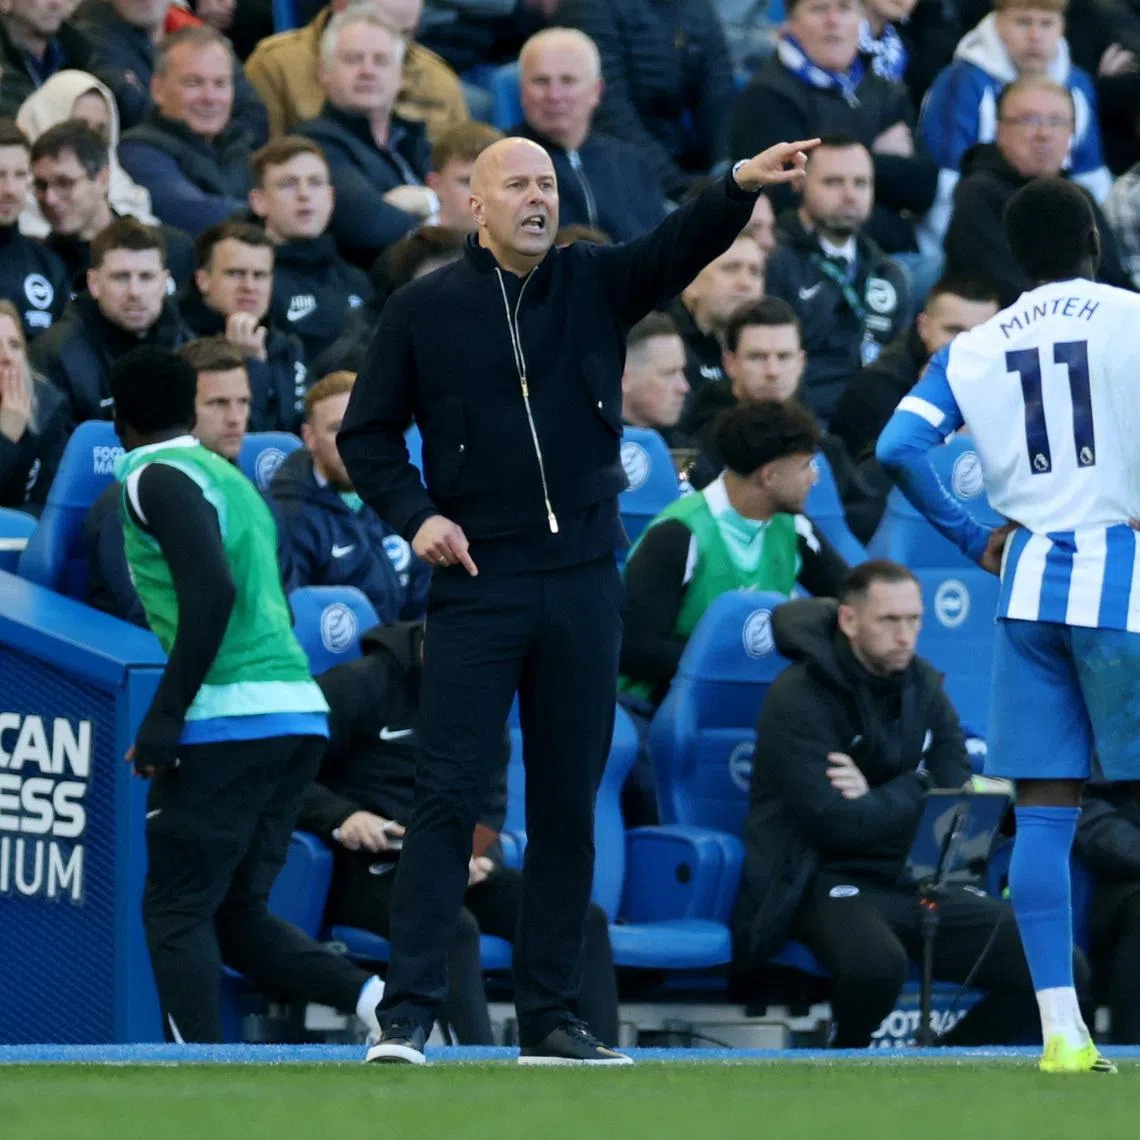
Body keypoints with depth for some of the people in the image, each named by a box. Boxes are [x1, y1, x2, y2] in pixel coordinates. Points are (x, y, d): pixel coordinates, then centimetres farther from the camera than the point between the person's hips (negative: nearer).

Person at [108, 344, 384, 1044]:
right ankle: (381, 999, -6)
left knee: (176, 913, -1)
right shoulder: (229, 476, 23)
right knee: (237, 915, 13)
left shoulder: (157, 480, -4)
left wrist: (164, 718, -17)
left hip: (230, 720, -8)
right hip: (301, 716, 8)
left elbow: (212, 593, -19)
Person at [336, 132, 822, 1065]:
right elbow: (366, 431, 9)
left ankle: (550, 1016, 12)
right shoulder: (426, 309, 3)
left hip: (583, 585, 3)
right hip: (476, 585, -3)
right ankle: (409, 1013, -8)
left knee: (568, 803, 6)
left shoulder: (595, 285, 7)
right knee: (450, 793, -7)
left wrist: (742, 186, -29)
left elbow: (681, 250, -10)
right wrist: (415, 515, -8)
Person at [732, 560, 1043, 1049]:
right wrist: (915, 791, -8)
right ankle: (847, 1059, -6)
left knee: (1062, 968, -10)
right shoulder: (799, 698, -12)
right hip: (827, 881, -6)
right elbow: (835, 824, -21)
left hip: (917, 881, 7)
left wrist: (876, 798, -12)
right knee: (876, 964, -41)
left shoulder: (923, 688, 9)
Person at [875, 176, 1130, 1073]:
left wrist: (970, 536, 9)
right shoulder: (1131, 319, -2)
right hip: (1122, 581, -4)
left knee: (1044, 809, 4)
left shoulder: (974, 350, 9)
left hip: (1028, 586, 4)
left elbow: (898, 448, -1)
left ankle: (1062, 1027, 0)